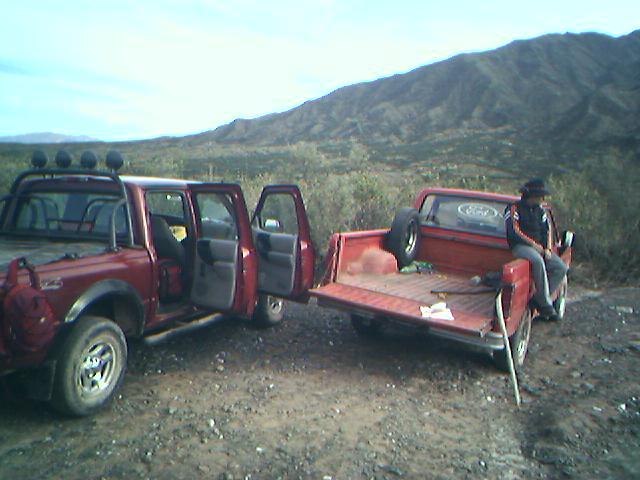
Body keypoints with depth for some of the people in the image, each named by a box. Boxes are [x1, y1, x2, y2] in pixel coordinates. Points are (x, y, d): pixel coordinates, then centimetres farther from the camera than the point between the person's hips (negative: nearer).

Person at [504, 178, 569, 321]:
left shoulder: (540, 210, 17)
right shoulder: (514, 208, -4)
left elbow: (547, 230, 17)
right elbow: (514, 231, -15)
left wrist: (548, 248, 0)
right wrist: (533, 244, -16)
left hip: (539, 247, 8)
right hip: (520, 246, -7)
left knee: (561, 268, -11)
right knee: (538, 261, -37)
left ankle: (539, 299, -8)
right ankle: (545, 304, -29)